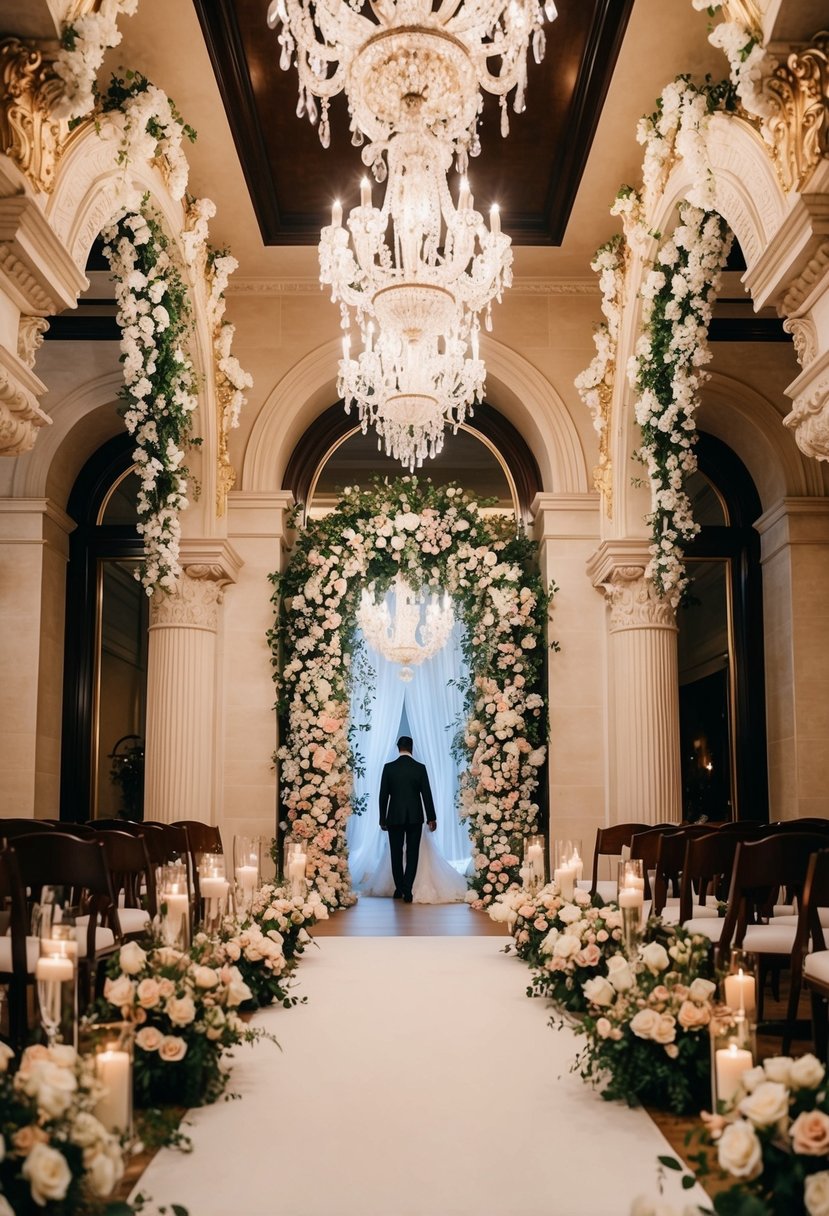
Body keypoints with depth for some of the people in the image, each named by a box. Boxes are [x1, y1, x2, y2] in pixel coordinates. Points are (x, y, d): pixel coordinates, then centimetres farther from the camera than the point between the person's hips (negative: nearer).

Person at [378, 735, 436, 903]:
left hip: (395, 817, 0)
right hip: (415, 817, 0)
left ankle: (399, 889, 19)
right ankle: (407, 891, -7)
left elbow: (383, 795, -2)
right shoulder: (420, 768, -4)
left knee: (396, 854, 12)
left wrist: (383, 819, 7)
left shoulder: (389, 767, -4)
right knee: (412, 854, 3)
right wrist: (431, 818, 4)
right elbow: (427, 794, -3)